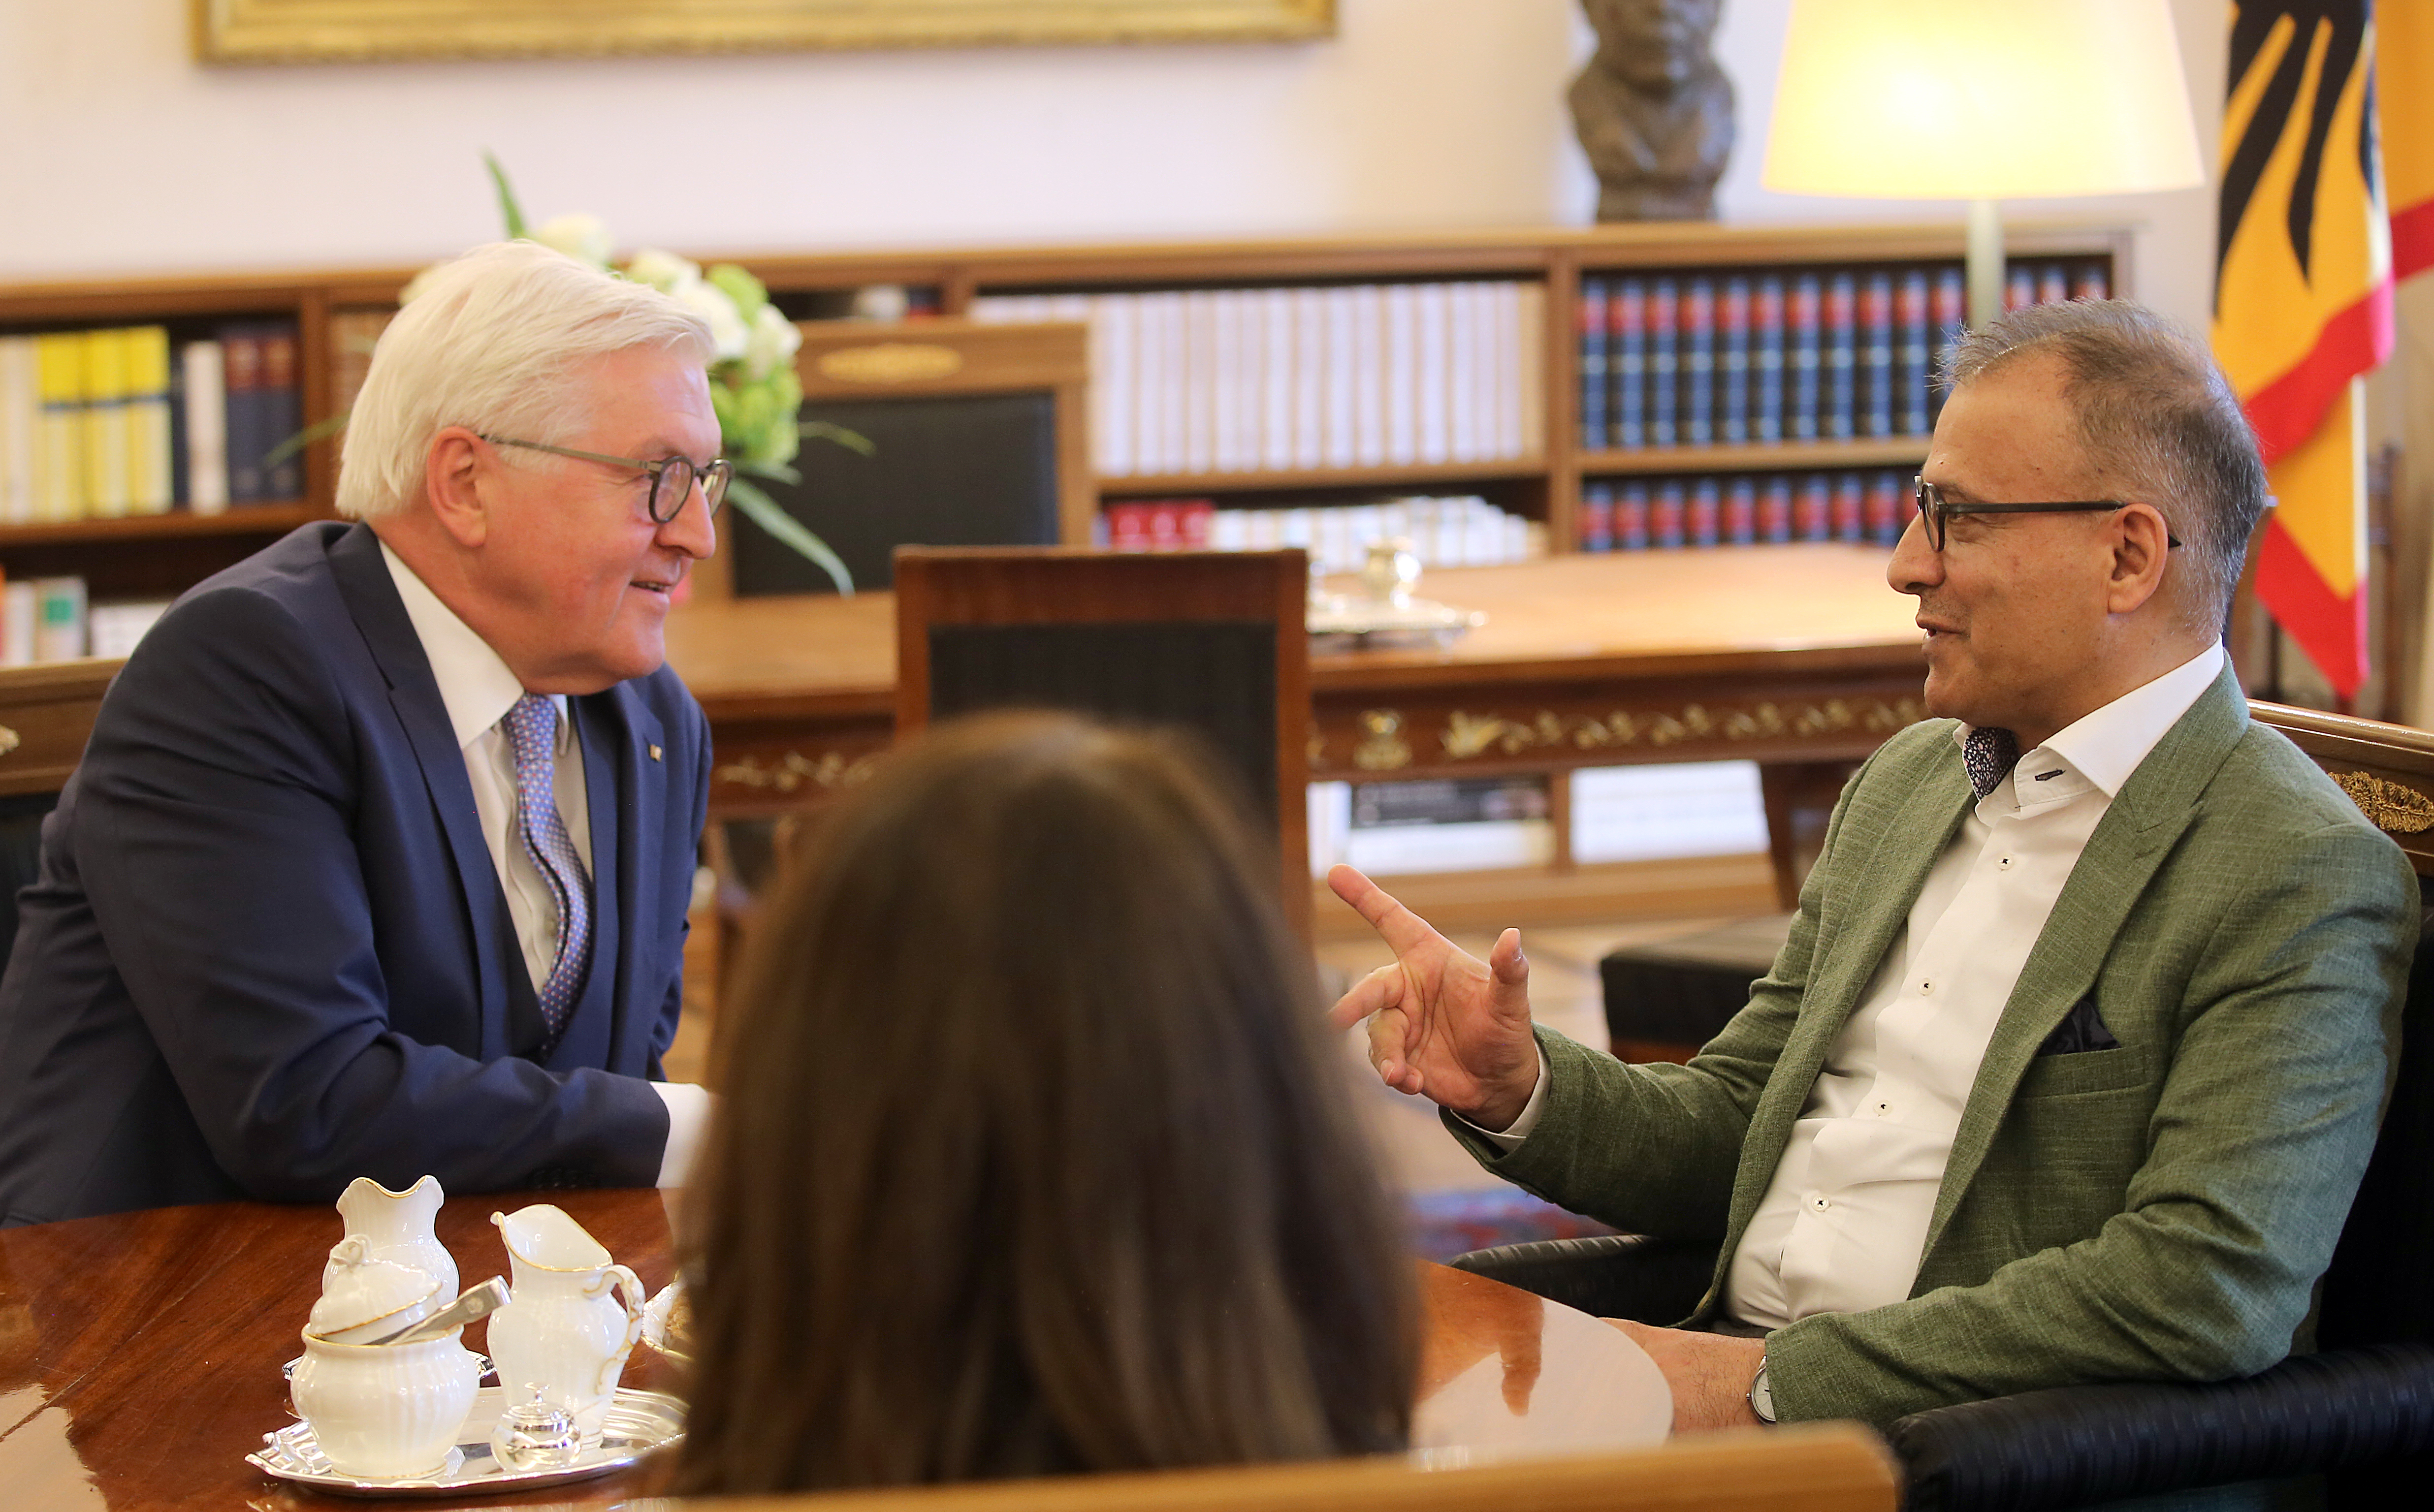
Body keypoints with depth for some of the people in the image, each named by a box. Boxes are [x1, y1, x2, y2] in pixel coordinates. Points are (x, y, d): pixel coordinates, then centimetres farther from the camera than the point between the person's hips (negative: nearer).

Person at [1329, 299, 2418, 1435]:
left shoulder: (2306, 881, -10)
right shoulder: (1907, 781, 16)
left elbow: (2211, 1289, -21)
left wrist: (1779, 1381, -20)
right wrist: (1517, 1086, -2)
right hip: (1733, 1365, 7)